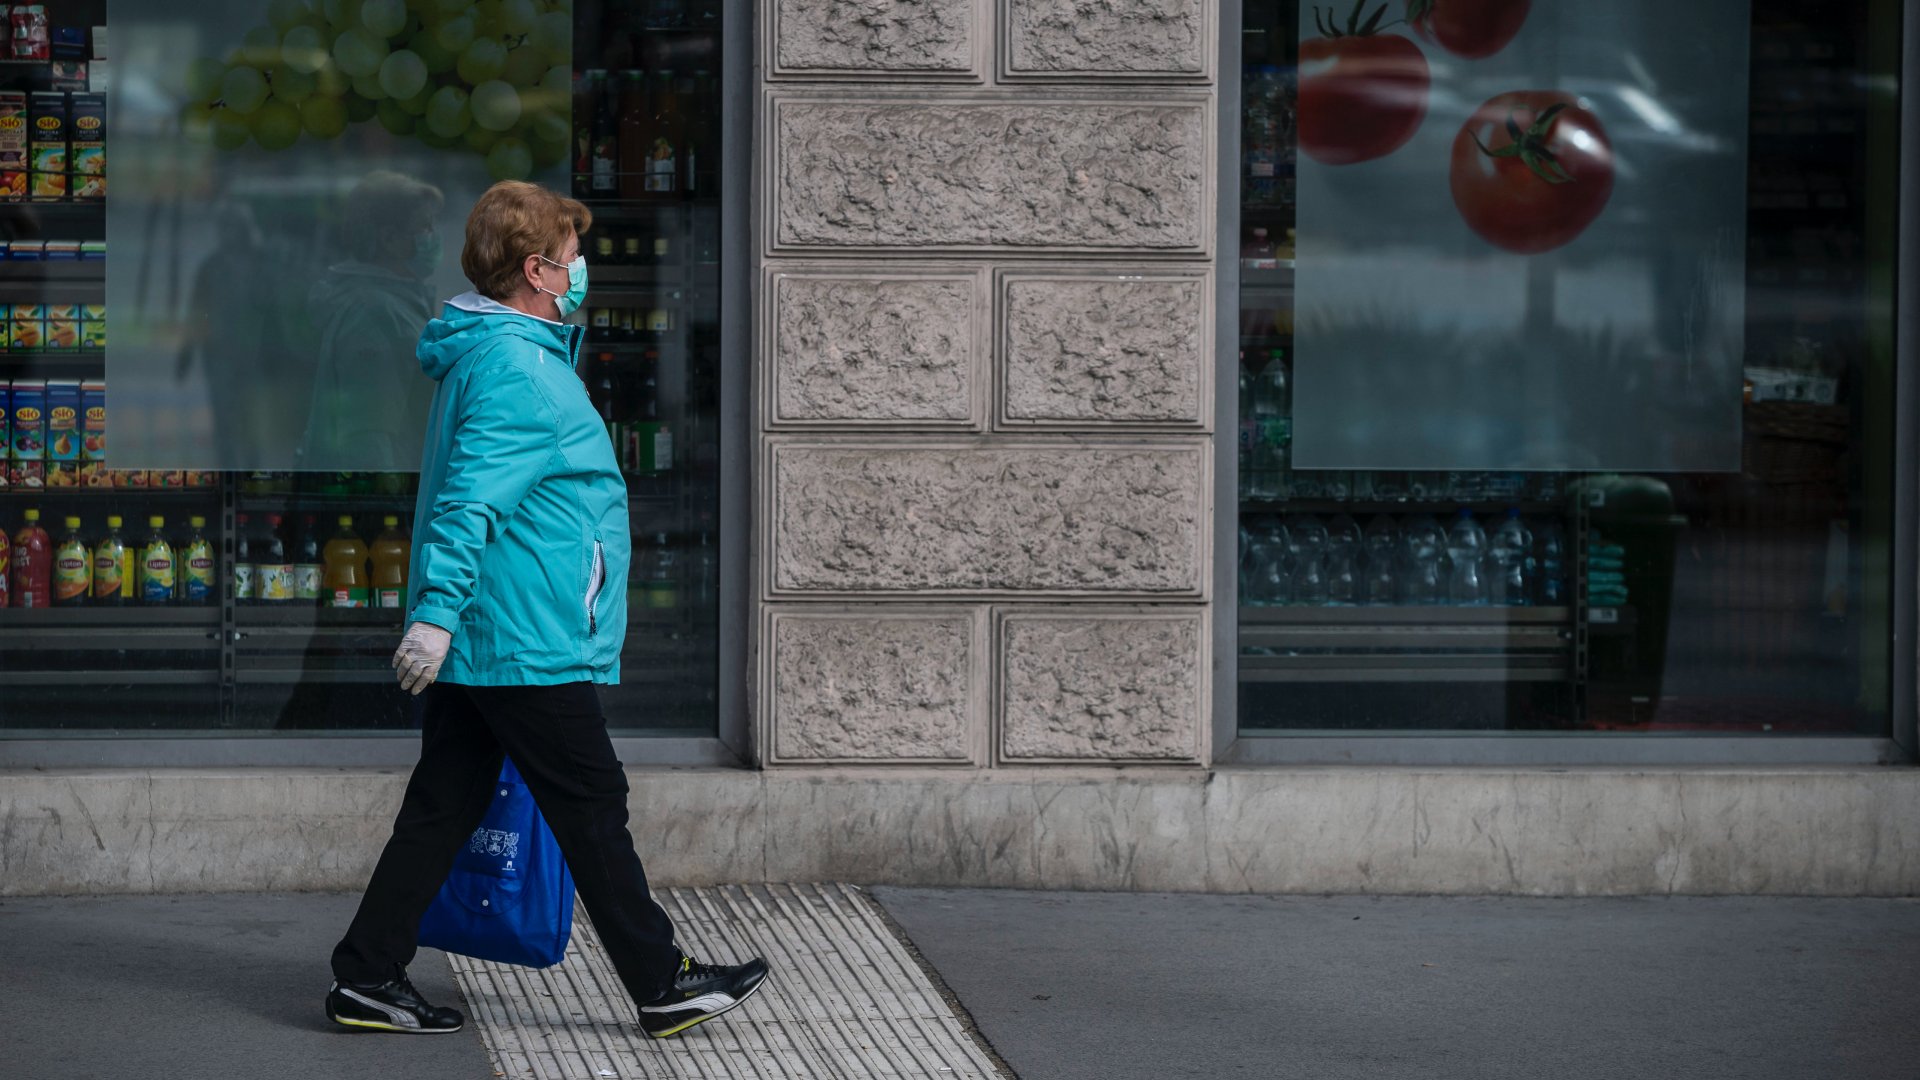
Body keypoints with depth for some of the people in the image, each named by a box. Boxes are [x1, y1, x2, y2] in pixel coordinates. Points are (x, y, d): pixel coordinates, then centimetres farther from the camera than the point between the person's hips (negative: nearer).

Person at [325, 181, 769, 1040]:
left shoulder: (487, 353, 16)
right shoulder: (518, 370, -17)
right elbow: (472, 495, -26)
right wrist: (438, 611, -31)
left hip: (471, 645, 10)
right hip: (526, 645, -10)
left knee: (444, 807, 11)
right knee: (592, 809, -1)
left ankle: (367, 979, 12)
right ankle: (663, 985, 8)